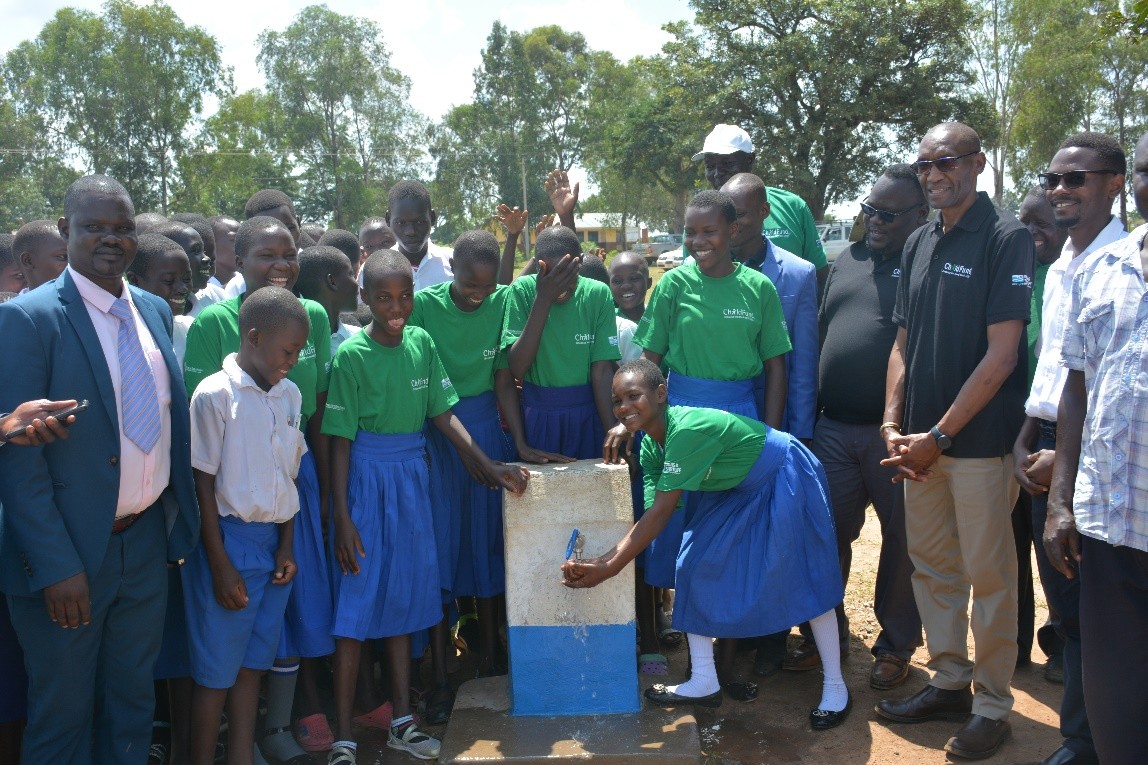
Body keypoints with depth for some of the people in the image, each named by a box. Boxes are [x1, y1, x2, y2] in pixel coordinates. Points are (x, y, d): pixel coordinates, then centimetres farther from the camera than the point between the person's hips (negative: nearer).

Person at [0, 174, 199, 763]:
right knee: (63, 713, 12)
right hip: (70, 552, -5)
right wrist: (56, 566, -20)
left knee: (134, 700, 20)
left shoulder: (155, 311, 6)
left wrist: (181, 516, 6)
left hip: (148, 540, 6)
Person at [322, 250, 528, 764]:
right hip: (366, 478, -5)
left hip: (411, 477, 5)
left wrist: (489, 465, -2)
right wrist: (342, 517, -12)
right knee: (355, 604, -1)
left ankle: (402, 722, 25)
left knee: (403, 597, 13)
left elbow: (442, 414, 5)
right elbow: (340, 440, -10)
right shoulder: (351, 356, -12)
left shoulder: (421, 344, 1)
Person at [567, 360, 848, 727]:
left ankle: (835, 687, 12)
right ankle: (704, 683, 9)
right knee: (698, 565, 0)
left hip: (784, 479, -8)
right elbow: (650, 513, -14)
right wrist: (602, 559, -24)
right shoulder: (650, 444, -9)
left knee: (802, 578, -5)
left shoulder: (688, 429, -36)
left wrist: (610, 568, -33)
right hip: (734, 491, 8)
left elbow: (661, 514, -35)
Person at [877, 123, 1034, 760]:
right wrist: (894, 426, 1)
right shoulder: (919, 243, 11)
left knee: (988, 576, 4)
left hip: (979, 440, -6)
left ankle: (993, 706, 18)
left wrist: (938, 435, -14)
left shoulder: (1006, 239, -9)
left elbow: (1002, 354, -14)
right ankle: (949, 682, 29)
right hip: (920, 443, 6)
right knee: (931, 565, 14)